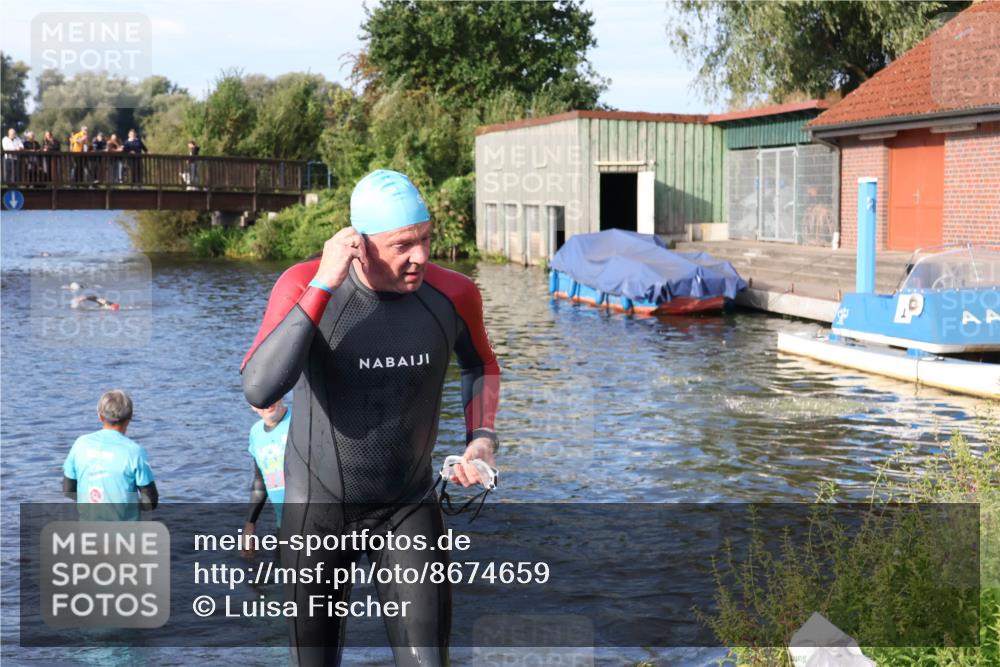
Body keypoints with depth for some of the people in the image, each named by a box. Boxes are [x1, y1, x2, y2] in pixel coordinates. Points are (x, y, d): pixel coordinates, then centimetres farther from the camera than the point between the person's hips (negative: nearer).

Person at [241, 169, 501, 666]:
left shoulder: (452, 295, -13)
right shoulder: (303, 286, -19)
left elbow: (480, 366, 10)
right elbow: (259, 392, -35)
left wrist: (482, 435, -7)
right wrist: (323, 286, -37)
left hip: (409, 508, 1)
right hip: (316, 508, 0)